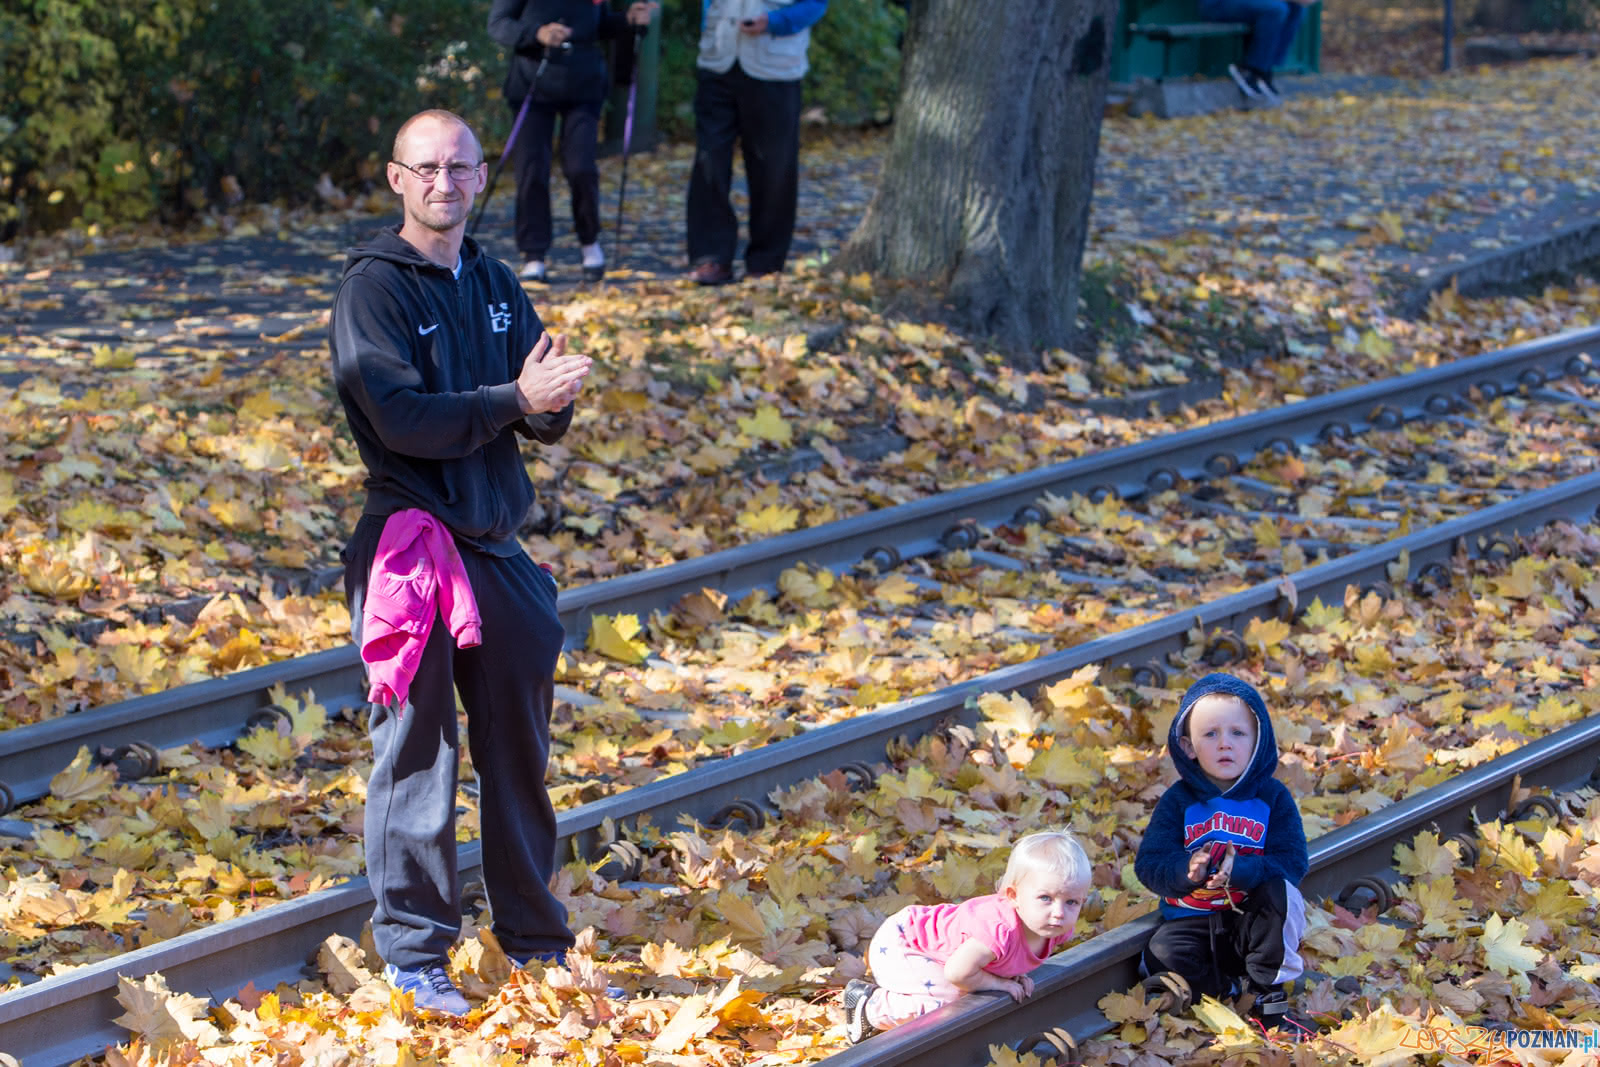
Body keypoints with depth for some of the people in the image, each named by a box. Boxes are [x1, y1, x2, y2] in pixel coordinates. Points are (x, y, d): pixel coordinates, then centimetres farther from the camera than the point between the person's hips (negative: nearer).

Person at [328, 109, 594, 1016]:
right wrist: (514, 400, -22)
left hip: (498, 547, 6)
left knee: (520, 745, 12)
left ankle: (535, 939, 25)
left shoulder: (497, 285, 11)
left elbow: (548, 417, 7)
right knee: (418, 753, -1)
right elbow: (400, 417, -18)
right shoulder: (373, 287, -8)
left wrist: (553, 398, -17)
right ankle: (415, 956, 9)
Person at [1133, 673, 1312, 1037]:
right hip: (1193, 921, 0)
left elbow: (1292, 863, -12)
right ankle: (1233, 990, -7)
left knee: (1281, 891, -31)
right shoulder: (1178, 801, -2)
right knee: (1163, 954, -30)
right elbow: (1149, 863, -8)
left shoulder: (1272, 797, -3)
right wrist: (1186, 870, -31)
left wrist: (1241, 870, -31)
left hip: (1253, 918, 0)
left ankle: (1268, 997, -17)